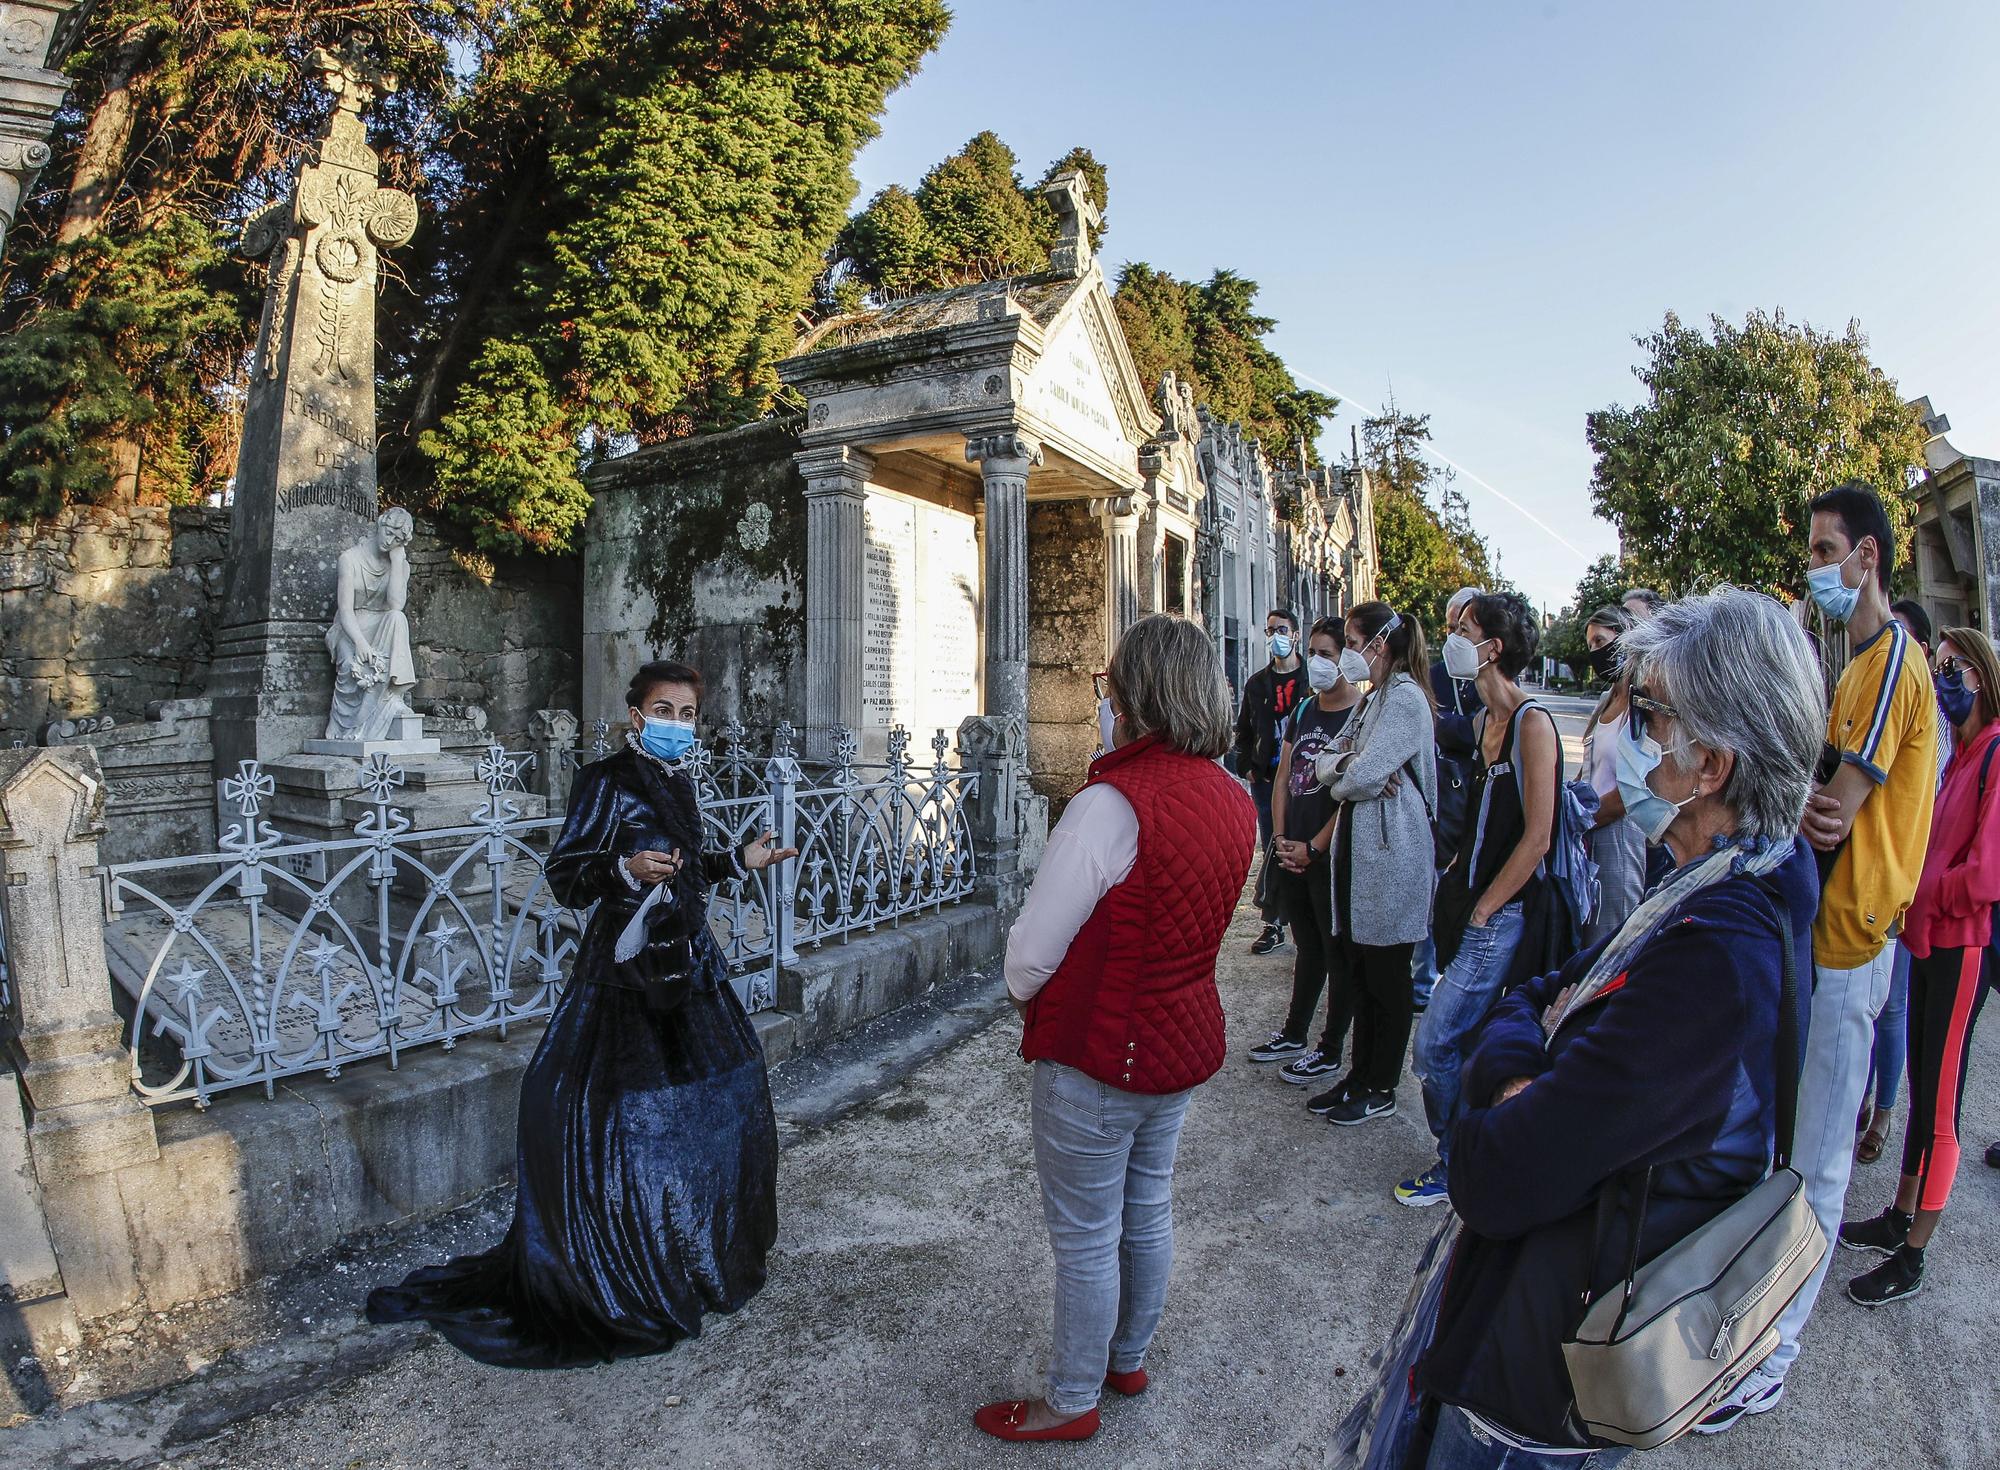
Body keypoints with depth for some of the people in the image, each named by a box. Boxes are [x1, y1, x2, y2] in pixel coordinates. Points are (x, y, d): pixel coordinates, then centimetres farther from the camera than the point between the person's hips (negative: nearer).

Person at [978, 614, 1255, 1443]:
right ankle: (1129, 1359, 46)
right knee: (1146, 1211, 25)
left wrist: (1022, 994, -1)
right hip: (1185, 1041, 8)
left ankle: (1071, 1403, 32)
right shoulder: (1233, 801, -3)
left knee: (1086, 1238, 12)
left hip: (1097, 1058, -8)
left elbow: (1035, 946, -23)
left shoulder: (1114, 803, -29)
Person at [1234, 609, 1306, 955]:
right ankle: (1273, 923, 13)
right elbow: (1243, 729, 19)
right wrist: (1246, 766, 6)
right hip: (1266, 780, 3)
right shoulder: (1256, 683, 13)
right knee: (1271, 851, 6)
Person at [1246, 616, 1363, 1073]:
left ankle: (1331, 1048, 18)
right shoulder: (1303, 712, 11)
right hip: (1293, 852, 7)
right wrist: (1280, 839, 2)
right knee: (1308, 946, 19)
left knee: (1337, 950, 6)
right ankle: (1294, 1035, 30)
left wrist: (1313, 848, -14)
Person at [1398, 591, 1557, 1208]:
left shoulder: (1532, 723, -15)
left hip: (1500, 914, -8)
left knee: (1434, 1044, -4)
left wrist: (1481, 910, -14)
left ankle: (1455, 1165, 14)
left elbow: (1536, 838, -17)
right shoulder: (1484, 722, 12)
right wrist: (1456, 879, 10)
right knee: (1474, 1038, 15)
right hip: (1468, 902, 8)